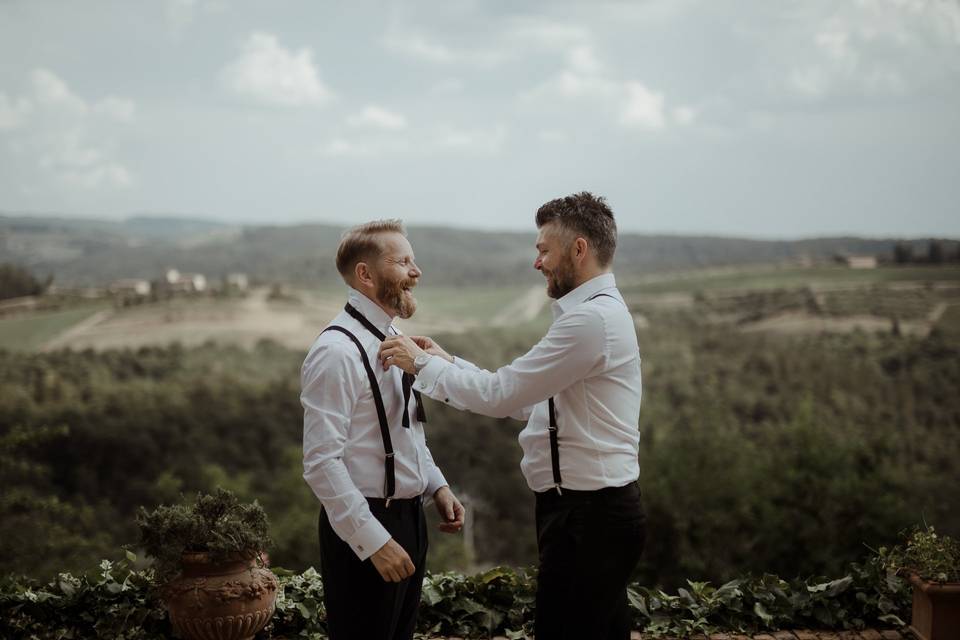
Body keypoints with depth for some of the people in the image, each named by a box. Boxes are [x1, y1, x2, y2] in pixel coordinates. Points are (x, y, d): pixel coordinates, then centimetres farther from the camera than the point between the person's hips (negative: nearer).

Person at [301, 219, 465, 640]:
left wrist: (437, 486, 7)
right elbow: (322, 463, -23)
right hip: (364, 527, -9)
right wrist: (374, 541, -23)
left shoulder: (393, 338, 10)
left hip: (409, 517, 9)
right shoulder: (337, 351, -19)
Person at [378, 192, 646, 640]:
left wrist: (421, 363, -8)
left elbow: (500, 396, -19)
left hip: (588, 518, -10)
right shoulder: (596, 312, 15)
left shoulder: (592, 319, -19)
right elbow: (525, 400, 16)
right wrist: (446, 362, 11)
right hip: (597, 508, 10)